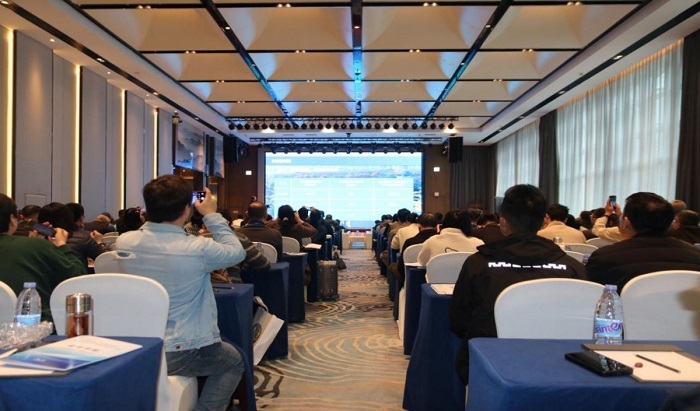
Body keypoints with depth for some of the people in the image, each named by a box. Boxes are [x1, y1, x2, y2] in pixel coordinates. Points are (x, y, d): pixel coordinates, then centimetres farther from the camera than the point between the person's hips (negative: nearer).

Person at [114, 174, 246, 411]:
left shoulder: (123, 242, -8)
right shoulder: (199, 249, -23)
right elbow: (236, 252, -2)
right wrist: (212, 215, 3)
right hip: (181, 355, -6)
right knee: (234, 362, 24)